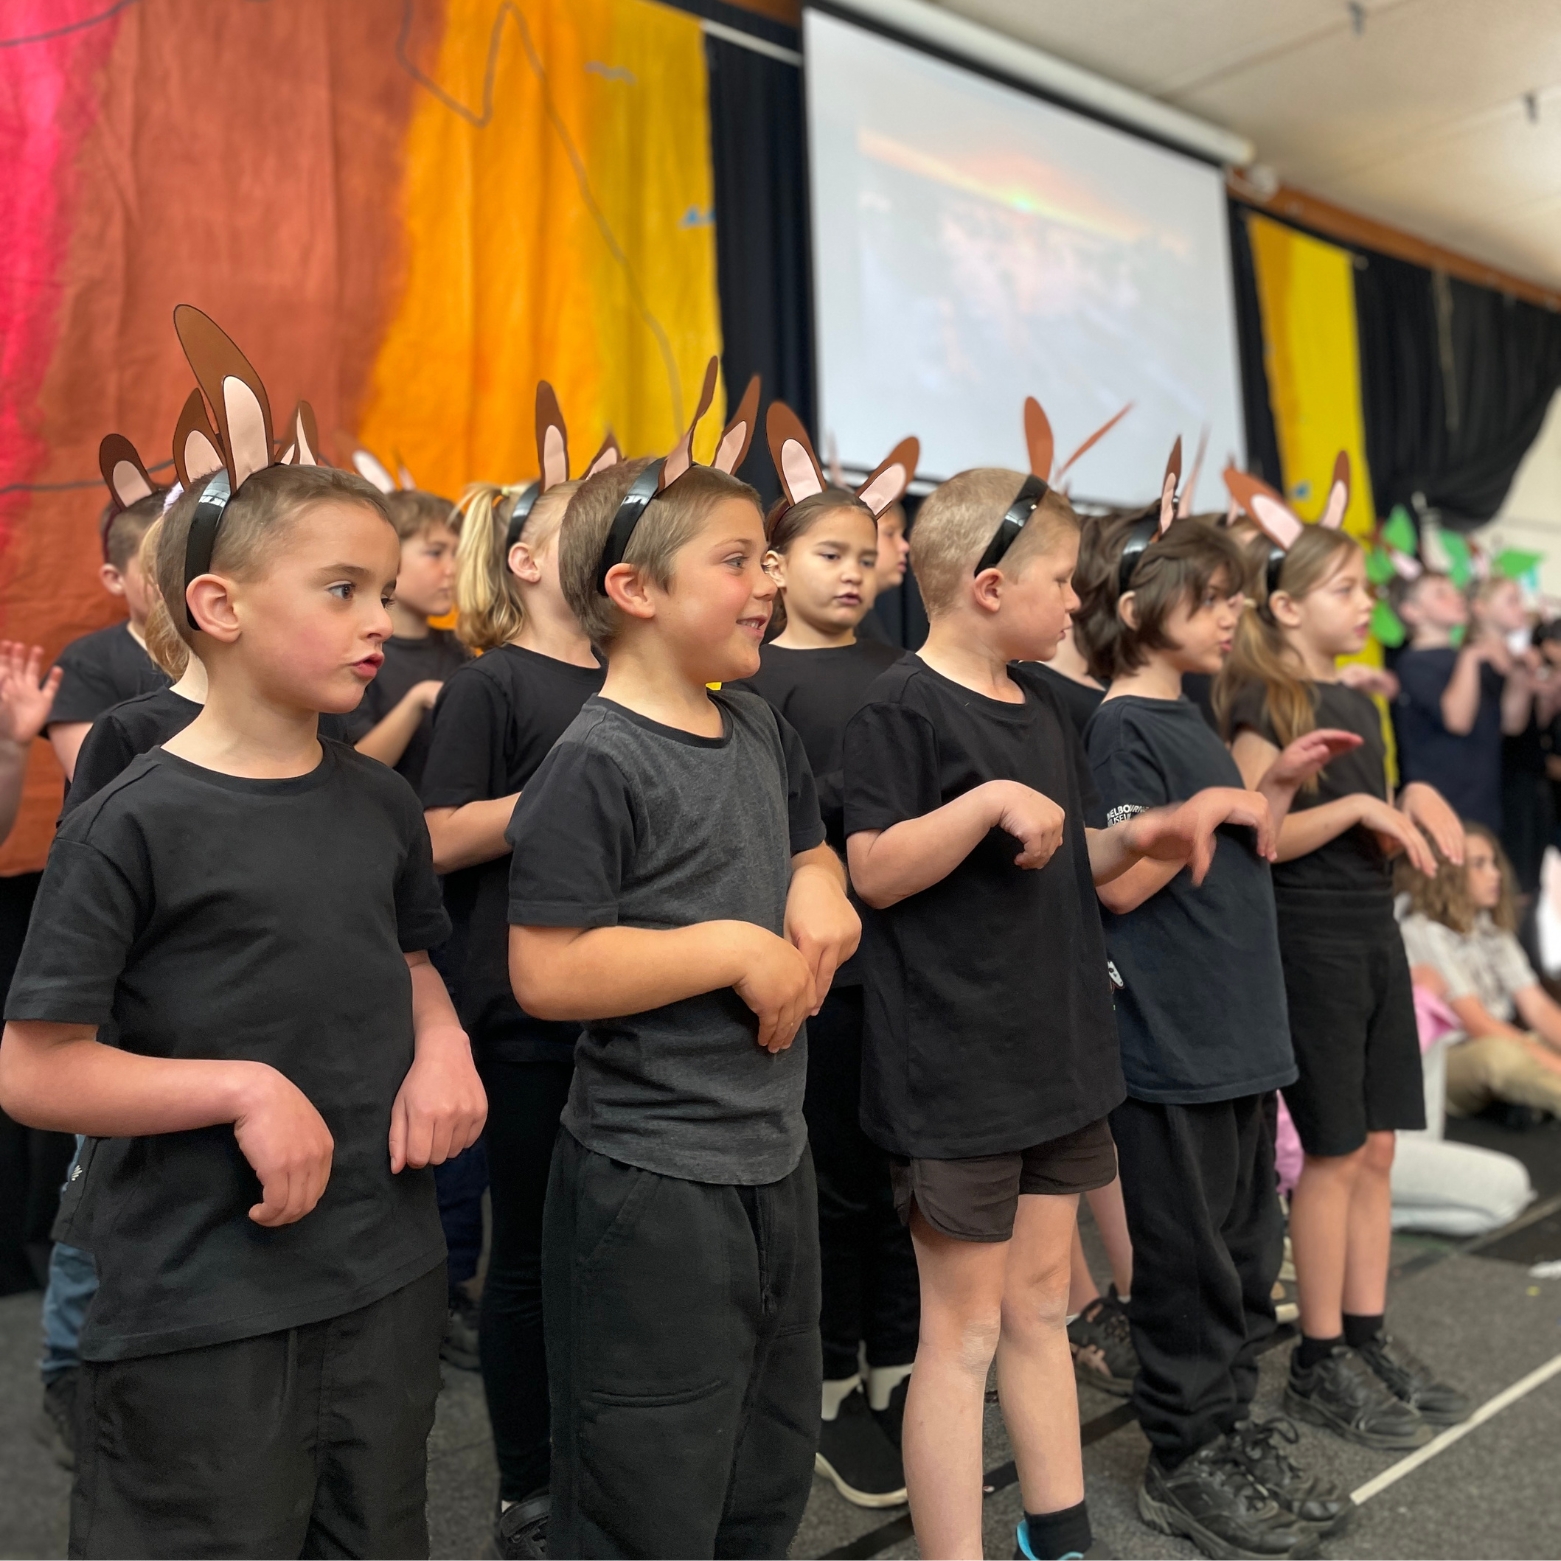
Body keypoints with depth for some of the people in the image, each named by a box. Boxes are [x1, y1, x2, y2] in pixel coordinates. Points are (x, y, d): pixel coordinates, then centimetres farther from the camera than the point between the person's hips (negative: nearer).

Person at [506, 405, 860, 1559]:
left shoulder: (761, 731, 6)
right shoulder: (596, 765, -19)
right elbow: (546, 973, -24)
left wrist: (819, 889, 0)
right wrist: (737, 951, -21)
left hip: (776, 1158, 9)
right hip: (653, 1186, -8)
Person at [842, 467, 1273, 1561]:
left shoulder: (1043, 706, 12)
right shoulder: (905, 709, -14)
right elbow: (874, 870, -19)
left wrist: (1141, 835, 3)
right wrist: (990, 799, -27)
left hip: (1059, 1051, 8)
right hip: (956, 1070, -8)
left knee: (1041, 1307, 19)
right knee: (965, 1331, 3)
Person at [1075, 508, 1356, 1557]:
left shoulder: (1191, 722, 14)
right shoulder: (1123, 728, -12)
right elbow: (1120, 884, -17)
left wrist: (1280, 787, 10)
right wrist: (1215, 805, -17)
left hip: (1240, 1028, 9)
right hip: (1170, 1040, -9)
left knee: (1250, 1251, 17)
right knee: (1189, 1263, 3)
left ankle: (1233, 1432, 31)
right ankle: (1182, 1464, 19)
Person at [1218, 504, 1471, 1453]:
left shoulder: (1358, 704, 14)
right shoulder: (1264, 703, -10)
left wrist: (1414, 801, 0)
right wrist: (1355, 805, -20)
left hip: (1374, 931, 8)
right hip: (1307, 938, -8)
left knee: (1377, 1150, 11)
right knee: (1336, 1153, 0)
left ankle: (1368, 1340, 24)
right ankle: (1320, 1364, 13)